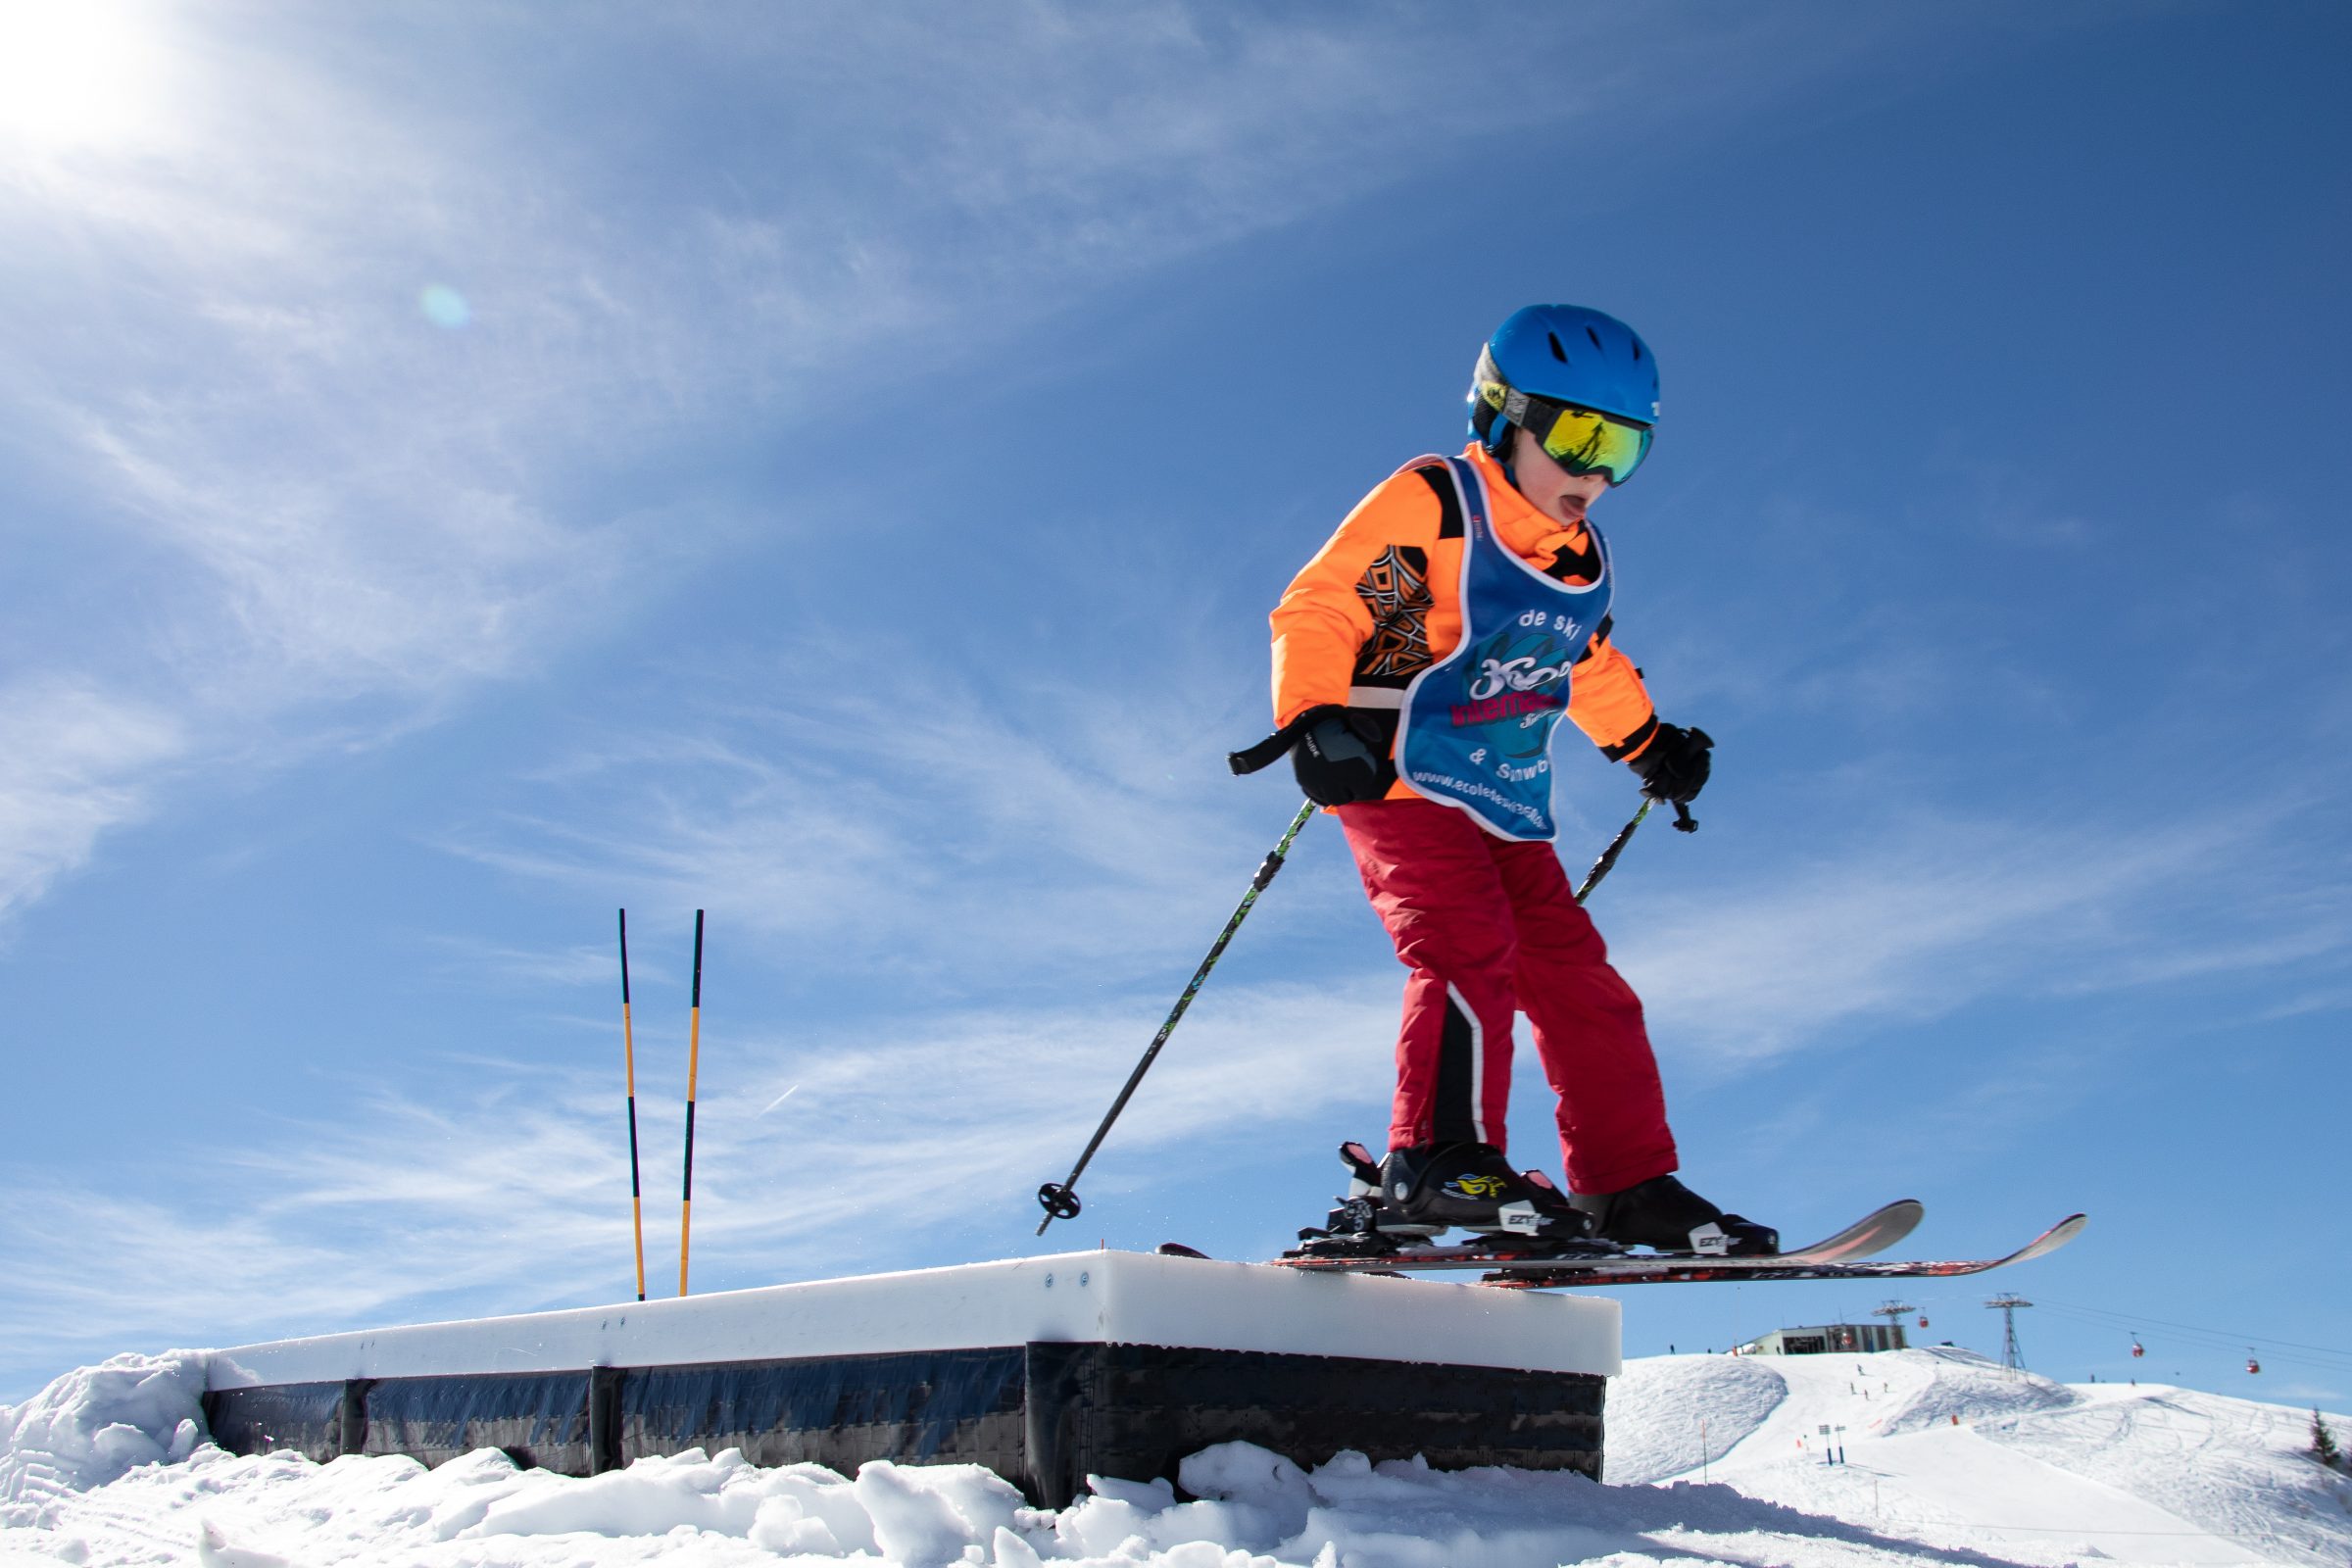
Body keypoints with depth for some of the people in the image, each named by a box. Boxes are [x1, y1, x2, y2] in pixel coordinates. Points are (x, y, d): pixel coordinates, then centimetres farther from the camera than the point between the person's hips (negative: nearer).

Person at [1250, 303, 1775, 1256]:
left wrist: (1650, 746, 38)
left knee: (1574, 978, 3)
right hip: (1400, 779, -7)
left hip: (1507, 806, 8)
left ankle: (1629, 1187, 7)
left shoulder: (1581, 558, 18)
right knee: (1470, 946, -25)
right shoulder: (1430, 505, -6)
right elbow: (1314, 612, -13)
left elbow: (1590, 665, 36)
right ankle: (1438, 1160, -28)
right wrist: (1314, 719, -26)